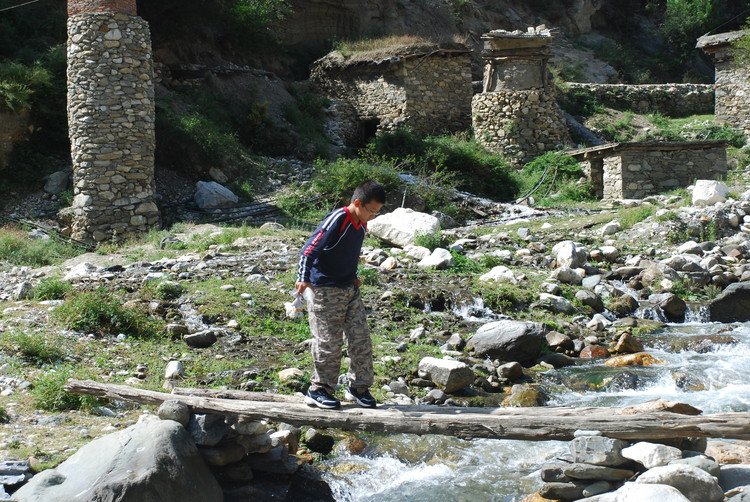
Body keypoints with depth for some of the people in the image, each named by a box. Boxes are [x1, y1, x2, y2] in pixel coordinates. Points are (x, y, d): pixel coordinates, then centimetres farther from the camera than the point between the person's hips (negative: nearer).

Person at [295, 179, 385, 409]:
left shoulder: (361, 224, 7)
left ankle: (359, 388, 18)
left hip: (350, 289, 8)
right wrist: (303, 278, -35)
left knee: (361, 338, 6)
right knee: (329, 343, -3)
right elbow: (310, 249, -25)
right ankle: (319, 390, 11)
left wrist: (354, 278, 16)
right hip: (326, 291, -8)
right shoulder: (337, 220, -19)